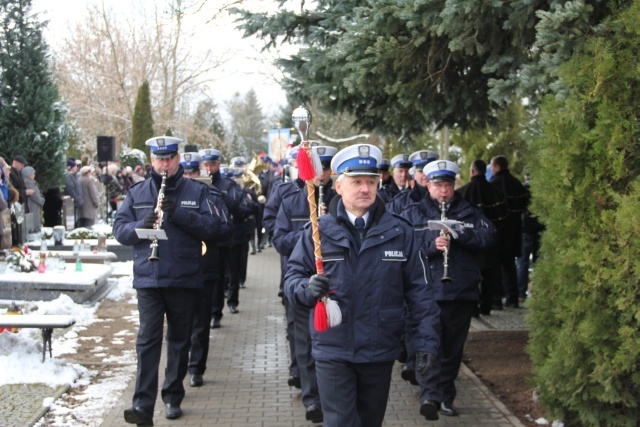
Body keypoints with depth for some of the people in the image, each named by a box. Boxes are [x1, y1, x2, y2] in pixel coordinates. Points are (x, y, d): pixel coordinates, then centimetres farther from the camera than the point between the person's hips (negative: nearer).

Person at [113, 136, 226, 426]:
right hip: (148, 279, 0)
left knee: (180, 341, 11)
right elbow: (119, 229, 4)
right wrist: (142, 226, -16)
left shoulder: (197, 192, 4)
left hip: (185, 279, 0)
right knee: (147, 340, -8)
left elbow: (212, 227, -7)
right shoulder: (137, 193, 9)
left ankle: (173, 398, 24)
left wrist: (179, 213, -20)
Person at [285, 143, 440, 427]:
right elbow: (293, 277, 2)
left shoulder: (399, 232, 1)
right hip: (332, 353, -2)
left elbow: (418, 290, 3)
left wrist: (426, 339, -1)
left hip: (380, 352, 2)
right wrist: (307, 288, -21)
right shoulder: (318, 231, -3)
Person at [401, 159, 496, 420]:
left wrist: (459, 233, -15)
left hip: (462, 293, 3)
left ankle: (445, 397, 20)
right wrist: (430, 245, -21)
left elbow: (489, 237, -1)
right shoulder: (413, 214, 9)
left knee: (452, 349, 10)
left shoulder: (469, 213, 15)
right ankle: (430, 395, -23)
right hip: (427, 291, -3)